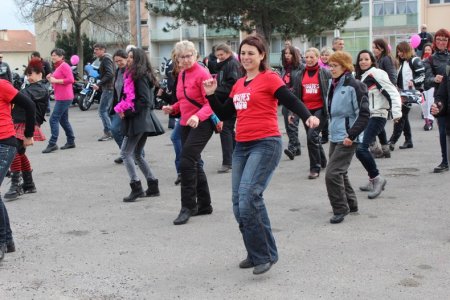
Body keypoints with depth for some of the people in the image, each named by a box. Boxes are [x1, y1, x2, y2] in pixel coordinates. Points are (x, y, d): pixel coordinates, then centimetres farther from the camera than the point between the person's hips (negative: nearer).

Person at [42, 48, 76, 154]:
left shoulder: (64, 66, -11)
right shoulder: (58, 67, 18)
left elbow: (70, 79, -21)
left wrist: (55, 80, -18)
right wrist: (51, 79, 7)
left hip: (64, 98, -11)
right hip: (60, 97, 11)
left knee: (53, 119, -12)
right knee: (63, 120, 15)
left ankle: (52, 144, -11)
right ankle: (71, 141, 23)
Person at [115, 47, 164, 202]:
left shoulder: (140, 76, -14)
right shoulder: (137, 75, 16)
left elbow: (144, 100, -21)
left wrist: (128, 112, -17)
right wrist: (122, 108, 3)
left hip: (139, 120, -10)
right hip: (144, 121, 10)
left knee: (125, 153, -6)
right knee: (137, 155, 15)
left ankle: (136, 188, -5)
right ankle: (153, 186, 17)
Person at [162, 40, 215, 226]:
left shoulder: (202, 74, -12)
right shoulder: (181, 75, 12)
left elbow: (211, 103, -19)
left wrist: (198, 116, -34)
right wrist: (173, 108, 4)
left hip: (202, 124, -9)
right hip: (186, 124, 9)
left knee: (186, 163, -16)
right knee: (194, 164, 14)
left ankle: (188, 207, -8)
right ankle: (204, 205, 25)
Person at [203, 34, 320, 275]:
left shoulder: (269, 78, -3)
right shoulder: (239, 84, 17)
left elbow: (291, 101, -13)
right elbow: (224, 114, 22)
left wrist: (308, 116, -31)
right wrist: (211, 95, 11)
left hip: (266, 144, -8)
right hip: (242, 146, 8)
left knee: (248, 196, -20)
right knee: (239, 203, 5)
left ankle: (264, 255, -6)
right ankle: (256, 254, 20)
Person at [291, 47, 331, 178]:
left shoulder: (325, 73, -2)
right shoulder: (300, 74, 8)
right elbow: (295, 93, 12)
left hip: (320, 109, -5)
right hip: (306, 110, 5)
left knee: (312, 136, -17)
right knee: (313, 137, 15)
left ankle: (315, 168, -7)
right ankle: (322, 161, 37)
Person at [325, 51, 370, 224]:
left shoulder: (354, 86, -15)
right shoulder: (333, 84, 9)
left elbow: (364, 114, -17)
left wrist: (351, 135, -19)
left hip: (347, 139, -9)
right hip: (335, 137, 9)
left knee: (333, 173, -12)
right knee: (339, 172, 17)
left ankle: (340, 209, 2)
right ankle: (351, 204, 33)